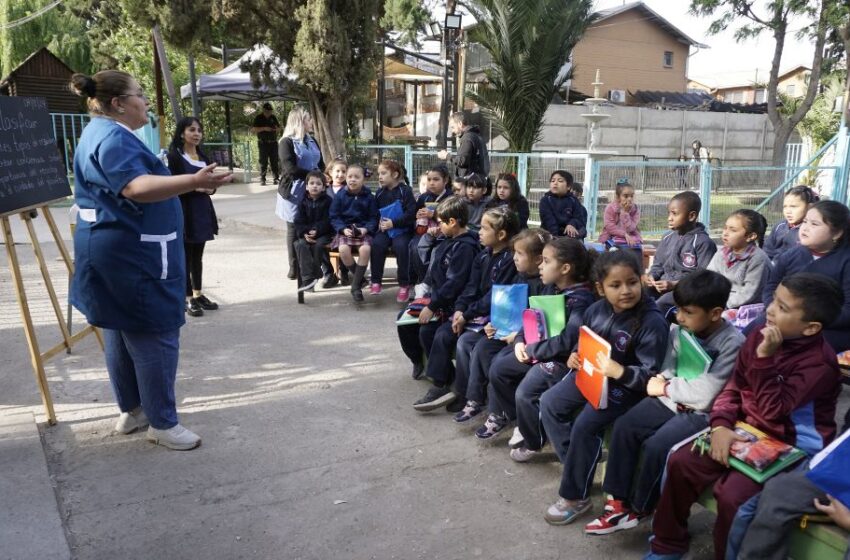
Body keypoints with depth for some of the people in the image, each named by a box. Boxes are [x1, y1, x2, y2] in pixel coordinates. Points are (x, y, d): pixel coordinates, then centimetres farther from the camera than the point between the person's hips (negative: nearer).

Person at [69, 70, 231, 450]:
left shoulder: (102, 133, 18)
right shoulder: (113, 138, -18)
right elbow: (137, 188, -35)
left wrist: (186, 182, 40)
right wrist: (193, 182, -46)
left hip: (118, 251, 11)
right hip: (131, 253, -11)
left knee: (124, 331, 17)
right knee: (154, 335, -5)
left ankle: (132, 410, 28)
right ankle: (163, 423, 3)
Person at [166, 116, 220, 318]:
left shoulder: (203, 156, 14)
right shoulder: (175, 156, -7)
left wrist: (211, 187, -6)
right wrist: (196, 187, -23)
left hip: (203, 211, 7)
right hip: (184, 212, -6)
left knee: (198, 256, 13)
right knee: (185, 256, 1)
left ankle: (198, 294, 22)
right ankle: (188, 299, 7)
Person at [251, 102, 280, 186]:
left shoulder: (273, 117, 11)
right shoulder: (258, 118, 0)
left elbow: (279, 127, 22)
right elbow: (252, 130, -8)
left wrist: (276, 128, -3)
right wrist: (264, 128, -18)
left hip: (273, 142, 3)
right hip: (263, 143, -3)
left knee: (274, 161, 3)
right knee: (263, 162, -3)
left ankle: (277, 178, 7)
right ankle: (262, 179, 0)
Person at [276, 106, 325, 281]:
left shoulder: (312, 141, 15)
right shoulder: (287, 142, -6)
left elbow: (321, 164, 16)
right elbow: (290, 169, -17)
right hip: (294, 191, -5)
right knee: (294, 229, 4)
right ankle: (294, 267, 11)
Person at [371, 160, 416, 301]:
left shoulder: (405, 191, -6)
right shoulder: (380, 193, 9)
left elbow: (412, 213, -13)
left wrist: (393, 223, -19)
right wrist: (379, 222, -4)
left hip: (402, 229, -4)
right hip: (385, 229, 4)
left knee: (400, 246, -32)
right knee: (376, 243, -25)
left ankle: (404, 284, -18)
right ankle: (376, 281, -11)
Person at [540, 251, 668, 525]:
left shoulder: (652, 322, -23)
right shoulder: (596, 310, -5)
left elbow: (650, 376, -23)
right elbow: (582, 341, 15)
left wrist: (620, 371, -39)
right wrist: (574, 356, -6)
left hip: (626, 386, -8)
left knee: (585, 425, -23)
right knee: (549, 403, 5)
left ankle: (575, 497, -3)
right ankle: (577, 464, 18)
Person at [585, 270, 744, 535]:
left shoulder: (732, 342, -19)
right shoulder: (678, 330, -1)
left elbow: (705, 394, -23)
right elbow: (667, 372, 5)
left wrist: (666, 388, -11)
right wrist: (665, 385, -17)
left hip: (702, 413, -6)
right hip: (673, 401, 7)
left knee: (656, 446, -23)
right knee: (623, 427, -10)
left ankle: (639, 509, 3)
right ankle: (618, 502, -2)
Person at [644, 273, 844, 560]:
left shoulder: (819, 362, -22)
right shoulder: (760, 336, -3)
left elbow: (773, 412, -26)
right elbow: (734, 386, 4)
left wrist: (765, 359, -31)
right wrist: (721, 425, -12)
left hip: (790, 447, -6)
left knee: (732, 494, -27)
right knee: (680, 462, -5)